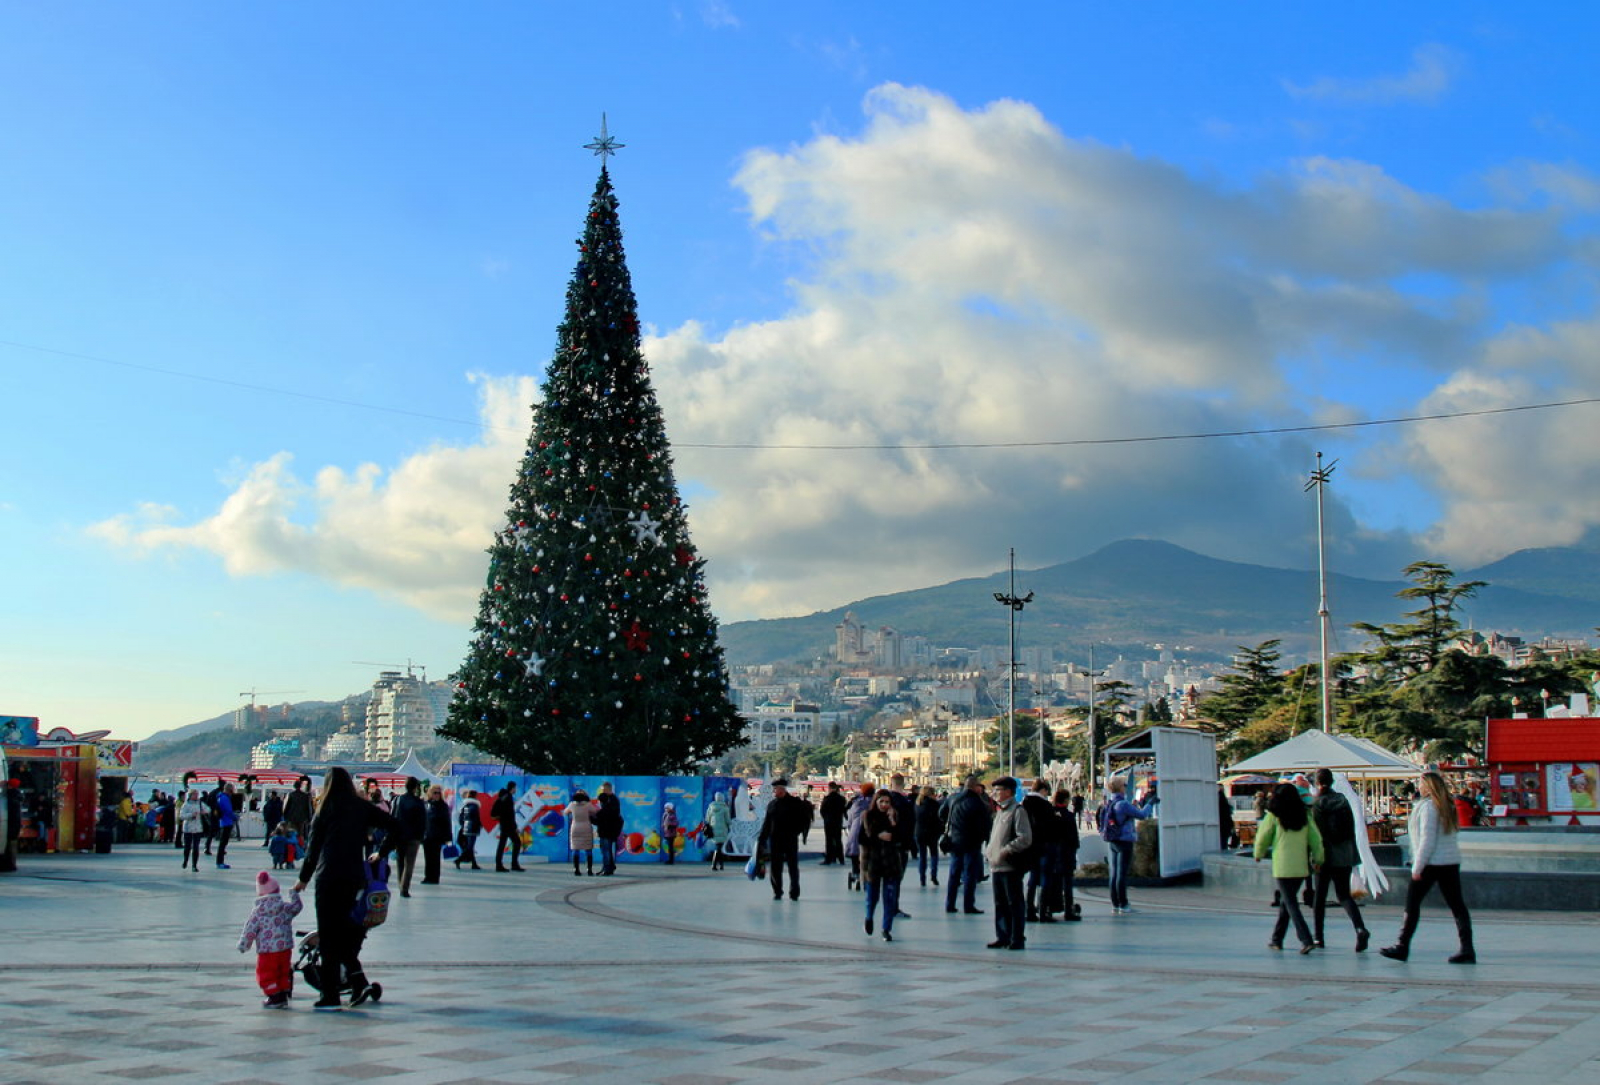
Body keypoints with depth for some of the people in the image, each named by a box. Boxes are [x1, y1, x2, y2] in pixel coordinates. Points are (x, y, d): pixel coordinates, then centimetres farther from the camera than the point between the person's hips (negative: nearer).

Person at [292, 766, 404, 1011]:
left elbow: (314, 847, 1)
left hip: (329, 878, -4)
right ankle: (356, 976, 3)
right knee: (343, 927, 20)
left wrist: (304, 879, 13)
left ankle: (330, 996, 2)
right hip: (355, 877, 4)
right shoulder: (363, 808, 6)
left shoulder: (326, 809, -2)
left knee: (329, 935, 1)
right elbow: (398, 829, 3)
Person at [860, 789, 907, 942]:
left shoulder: (895, 817, 3)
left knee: (890, 897, -4)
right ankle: (869, 918, 42)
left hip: (891, 861, 0)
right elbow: (862, 839, -3)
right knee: (872, 893, 12)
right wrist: (878, 836, -15)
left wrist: (893, 824, -17)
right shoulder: (867, 817, 1)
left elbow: (900, 837, -5)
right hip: (872, 860, 0)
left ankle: (887, 929, 5)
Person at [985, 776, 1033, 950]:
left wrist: (1006, 851, -20)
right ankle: (1003, 937, 18)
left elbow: (1025, 839, -18)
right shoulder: (1000, 811, 18)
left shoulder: (1017, 811, -9)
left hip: (1010, 866, -9)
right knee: (1000, 904, 12)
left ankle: (1017, 939, 3)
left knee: (1015, 904, -1)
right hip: (996, 866, 9)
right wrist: (989, 851, 12)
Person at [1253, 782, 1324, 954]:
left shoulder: (1274, 816, -4)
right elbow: (1316, 838, 5)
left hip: (1282, 867, -5)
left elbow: (1263, 837, 3)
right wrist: (1318, 859, 14)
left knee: (1290, 904, -4)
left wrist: (1259, 854, 20)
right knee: (1285, 902, 18)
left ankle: (1306, 940, -16)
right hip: (1301, 867, 5)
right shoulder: (1304, 815, 6)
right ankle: (1277, 939, 26)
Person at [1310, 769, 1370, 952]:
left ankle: (1317, 936, 13)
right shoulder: (1343, 800, 5)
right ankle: (1360, 928, -16)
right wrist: (1352, 852, 15)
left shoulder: (1317, 804, -8)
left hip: (1326, 856, -4)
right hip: (1345, 855, 4)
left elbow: (1316, 833, -12)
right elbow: (1352, 828, 9)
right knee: (1344, 895, 8)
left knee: (1319, 896, 10)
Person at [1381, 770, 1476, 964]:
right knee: (1456, 904, 5)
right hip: (1452, 861, 7)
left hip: (1431, 862, -7)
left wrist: (1417, 866, -12)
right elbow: (1453, 837, 14)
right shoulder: (1448, 807, 12)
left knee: (1412, 902, 2)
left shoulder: (1428, 806, -11)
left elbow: (1427, 839, -16)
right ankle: (1467, 949, -1)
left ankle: (1402, 947, 5)